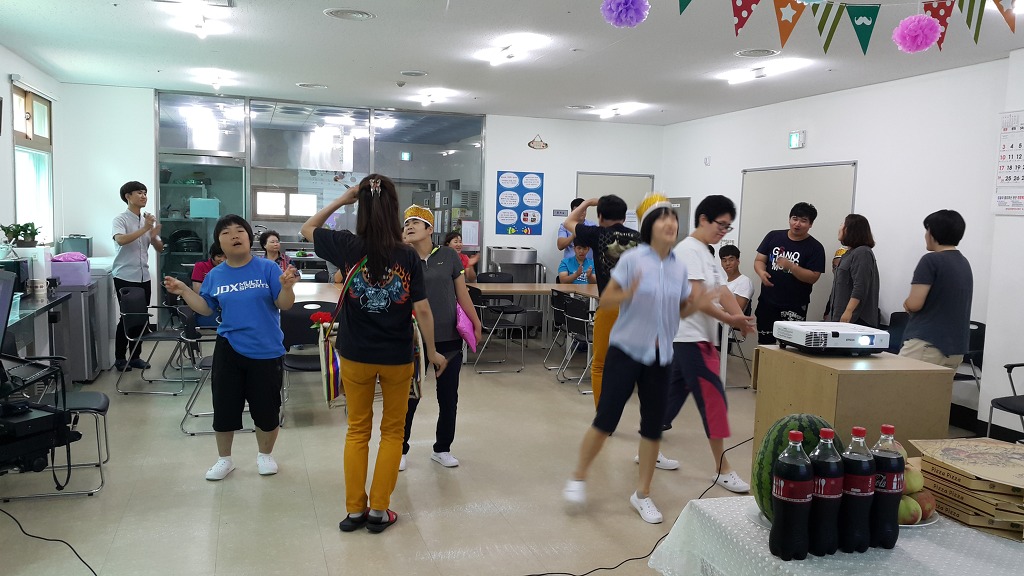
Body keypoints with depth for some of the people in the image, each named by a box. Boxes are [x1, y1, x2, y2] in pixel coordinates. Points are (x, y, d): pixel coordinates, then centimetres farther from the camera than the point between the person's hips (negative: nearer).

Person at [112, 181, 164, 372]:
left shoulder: (148, 220, 10)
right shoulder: (120, 219, -7)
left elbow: (159, 248, 10)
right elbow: (120, 240, -26)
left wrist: (154, 235, -10)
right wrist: (144, 229, -31)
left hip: (144, 277, 6)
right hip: (125, 277, -6)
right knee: (127, 317, -2)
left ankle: (136, 356, 19)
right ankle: (120, 358, 11)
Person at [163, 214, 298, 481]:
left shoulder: (267, 268, -8)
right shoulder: (215, 275, 4)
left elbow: (285, 305, -10)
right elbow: (206, 308, 13)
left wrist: (286, 286, -29)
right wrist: (184, 291, 2)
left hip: (266, 351, -2)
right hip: (229, 351, 3)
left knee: (266, 409, 8)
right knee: (224, 407, 9)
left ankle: (265, 455, 32)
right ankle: (224, 459, 31)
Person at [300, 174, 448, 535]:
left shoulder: (348, 247, -11)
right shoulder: (408, 257, -12)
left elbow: (307, 228, 8)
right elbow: (422, 309, -10)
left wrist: (341, 200, 1)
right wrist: (432, 352, 2)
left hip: (356, 356, 1)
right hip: (397, 357, -1)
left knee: (357, 431, 16)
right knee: (392, 431, 15)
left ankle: (355, 510, 21)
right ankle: (379, 511, 18)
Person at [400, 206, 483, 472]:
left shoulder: (448, 255, 0)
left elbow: (462, 293, 5)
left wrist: (476, 324, 5)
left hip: (449, 338, 1)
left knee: (448, 398, 11)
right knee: (409, 397, 5)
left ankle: (442, 448, 29)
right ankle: (400, 449, 23)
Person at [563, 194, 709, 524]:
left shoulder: (679, 268, 4)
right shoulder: (633, 259, -11)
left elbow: (679, 311, 14)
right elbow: (605, 299, -10)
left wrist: (694, 306, -7)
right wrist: (628, 294, -29)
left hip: (660, 355, 5)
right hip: (626, 350, -5)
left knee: (653, 425, 8)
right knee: (606, 419, -3)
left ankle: (642, 494, 23)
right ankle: (578, 478, 19)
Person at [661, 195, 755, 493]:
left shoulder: (708, 254, 17)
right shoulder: (689, 250, -14)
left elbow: (723, 291, 8)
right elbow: (696, 297, -21)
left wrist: (741, 318, -8)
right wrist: (729, 319, -22)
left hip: (697, 338, 10)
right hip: (690, 337, -10)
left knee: (674, 395, 14)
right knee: (713, 398, -8)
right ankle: (722, 469, -2)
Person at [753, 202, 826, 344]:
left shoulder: (815, 247, -2)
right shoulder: (773, 236, 7)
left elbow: (813, 277, -9)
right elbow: (759, 260, 9)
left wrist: (790, 266, -22)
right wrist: (761, 272, -14)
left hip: (794, 307, -3)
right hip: (767, 302, 3)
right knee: (764, 343, 8)